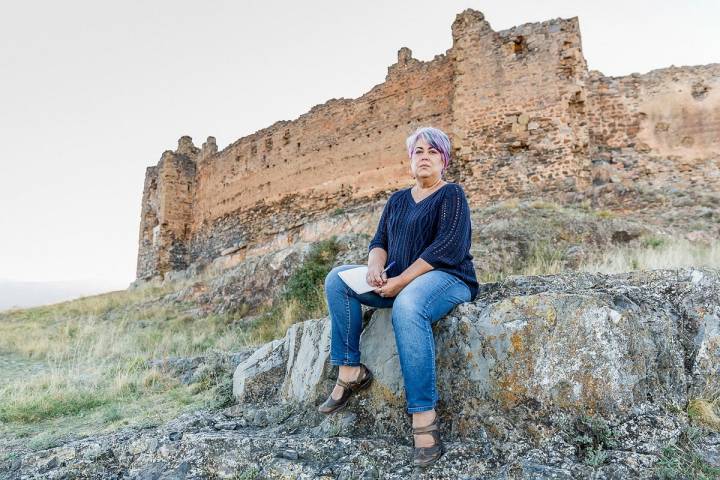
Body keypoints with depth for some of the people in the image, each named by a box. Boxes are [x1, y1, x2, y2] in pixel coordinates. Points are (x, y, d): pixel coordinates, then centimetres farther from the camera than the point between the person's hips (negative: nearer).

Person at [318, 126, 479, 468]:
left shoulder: (451, 194, -2)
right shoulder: (396, 200, 17)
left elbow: (448, 247, -15)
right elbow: (380, 241, 11)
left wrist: (401, 281, -21)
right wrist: (375, 267, -14)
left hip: (446, 277, -6)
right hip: (401, 281, 7)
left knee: (407, 306, -40)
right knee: (337, 279, -10)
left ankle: (424, 418, -37)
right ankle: (350, 371, -11)